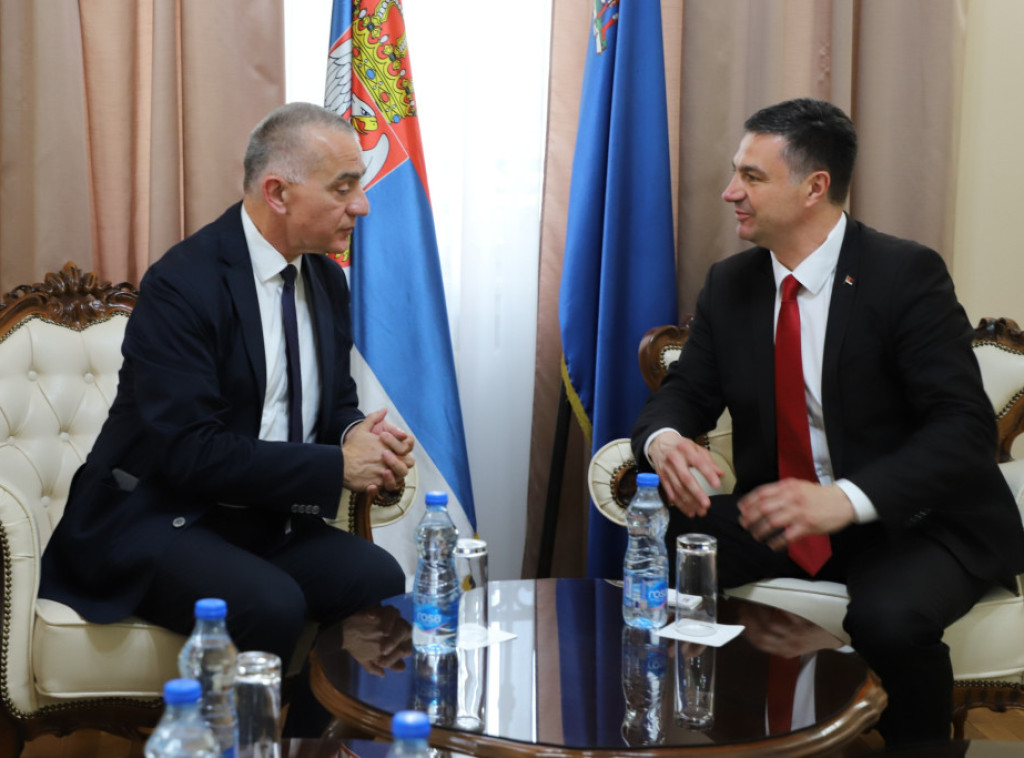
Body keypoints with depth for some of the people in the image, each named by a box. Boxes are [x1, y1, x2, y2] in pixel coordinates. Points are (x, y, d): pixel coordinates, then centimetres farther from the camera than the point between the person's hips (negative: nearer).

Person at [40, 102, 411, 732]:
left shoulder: (327, 279, 8)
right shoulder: (182, 284, -17)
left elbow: (335, 404, 16)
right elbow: (190, 450, -22)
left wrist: (359, 435, -9)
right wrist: (335, 465, -22)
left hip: (269, 519, 7)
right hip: (160, 521, -6)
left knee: (379, 580, -22)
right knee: (271, 605, -33)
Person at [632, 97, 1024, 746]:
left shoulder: (907, 274, -15)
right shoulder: (730, 284, 4)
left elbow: (965, 428, -21)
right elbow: (686, 392, 6)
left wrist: (848, 498, -37)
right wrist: (664, 439, -21)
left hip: (914, 521, -5)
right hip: (783, 514, 5)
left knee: (886, 617, -35)